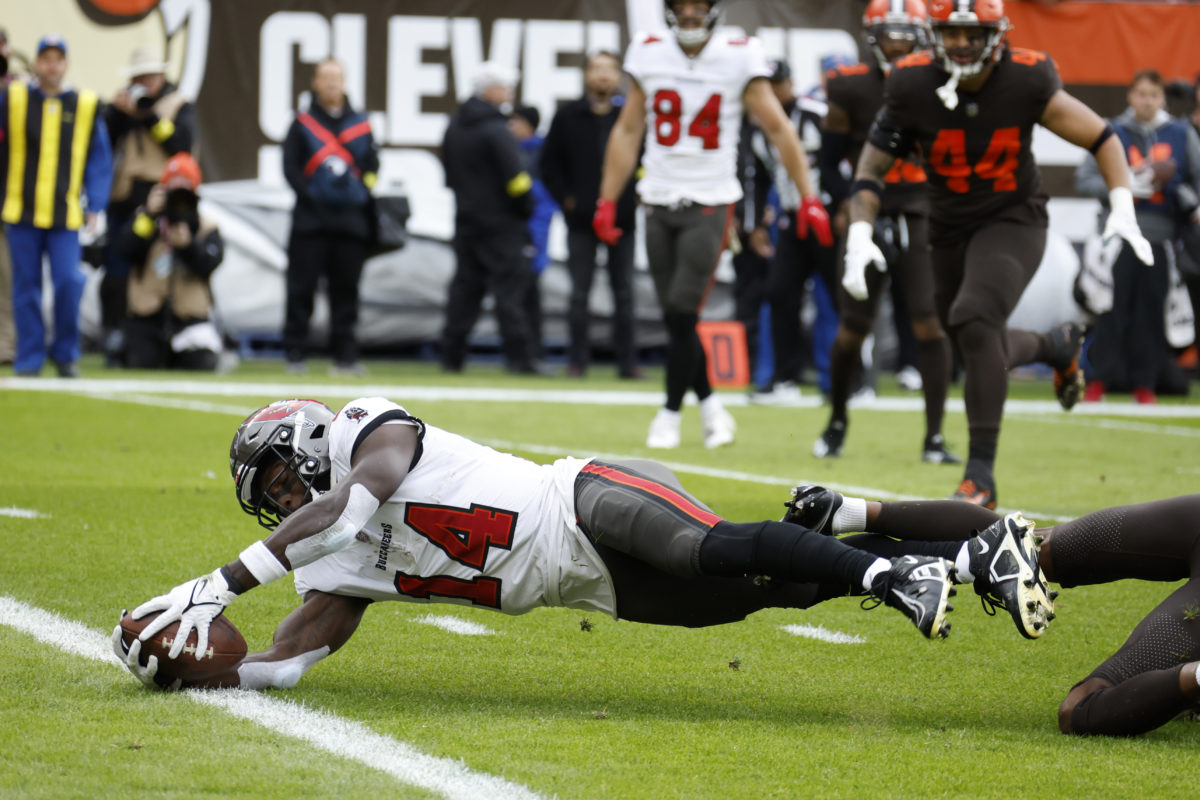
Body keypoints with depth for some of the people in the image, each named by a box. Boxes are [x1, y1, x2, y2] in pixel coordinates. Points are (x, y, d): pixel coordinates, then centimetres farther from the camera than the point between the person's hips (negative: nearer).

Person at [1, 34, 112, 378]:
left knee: (68, 281, -10)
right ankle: (29, 358, 12)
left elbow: (99, 159, 6)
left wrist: (94, 207, 0)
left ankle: (65, 353, 7)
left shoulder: (86, 105, 3)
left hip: (65, 214, 0)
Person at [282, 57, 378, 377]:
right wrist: (309, 197, -11)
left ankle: (345, 355, 9)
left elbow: (372, 165, 15)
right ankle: (295, 353, 2)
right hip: (311, 219, -2)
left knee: (346, 288, 4)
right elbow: (290, 167, 0)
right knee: (302, 287, -4)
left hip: (351, 220, 2)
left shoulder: (361, 125, 12)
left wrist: (362, 193, -1)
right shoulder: (303, 123, 4)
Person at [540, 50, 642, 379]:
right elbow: (550, 163, 8)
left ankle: (626, 361, 8)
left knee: (624, 292, 4)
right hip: (581, 219, 0)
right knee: (579, 293, 2)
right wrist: (565, 198, -1)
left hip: (623, 217, 0)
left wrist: (638, 195, 0)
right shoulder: (568, 116, 4)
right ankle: (577, 360, 7)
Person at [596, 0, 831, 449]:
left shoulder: (738, 59, -6)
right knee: (674, 319, 5)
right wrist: (607, 201, 6)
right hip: (659, 204, 3)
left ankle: (671, 412, 6)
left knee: (682, 314, -9)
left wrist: (809, 197, -7)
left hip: (710, 205, -3)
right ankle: (710, 407, 21)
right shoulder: (649, 57, 2)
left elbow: (778, 130, -3)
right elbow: (628, 131, 10)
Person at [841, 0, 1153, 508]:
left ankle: (981, 474, -23)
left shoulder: (1026, 81, -18)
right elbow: (872, 170, -6)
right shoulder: (912, 87, -15)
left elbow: (1100, 138, -8)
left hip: (1013, 222, -4)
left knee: (975, 322, -28)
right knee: (982, 351, 15)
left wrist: (1123, 209, -20)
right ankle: (1057, 346, 51)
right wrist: (860, 236, -21)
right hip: (950, 231, 4)